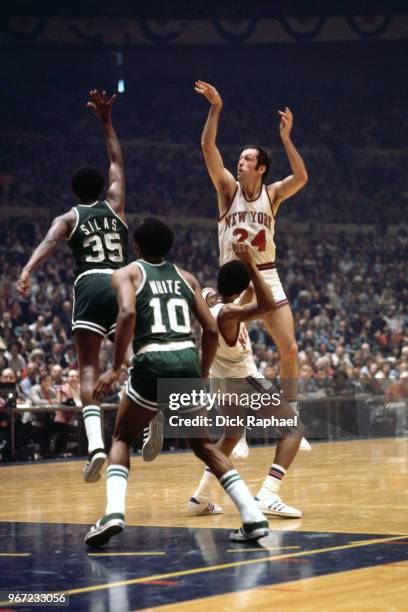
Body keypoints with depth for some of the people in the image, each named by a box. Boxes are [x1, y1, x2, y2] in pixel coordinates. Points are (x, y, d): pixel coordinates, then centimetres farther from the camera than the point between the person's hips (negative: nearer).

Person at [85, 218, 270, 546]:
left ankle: (114, 513, -7)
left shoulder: (127, 274, 12)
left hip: (152, 362, -3)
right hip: (188, 360, 3)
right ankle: (254, 516, 6)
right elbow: (211, 330, 16)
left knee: (122, 440, 17)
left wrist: (116, 368, -7)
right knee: (204, 446, 20)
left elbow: (127, 313, -10)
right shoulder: (186, 278, 23)